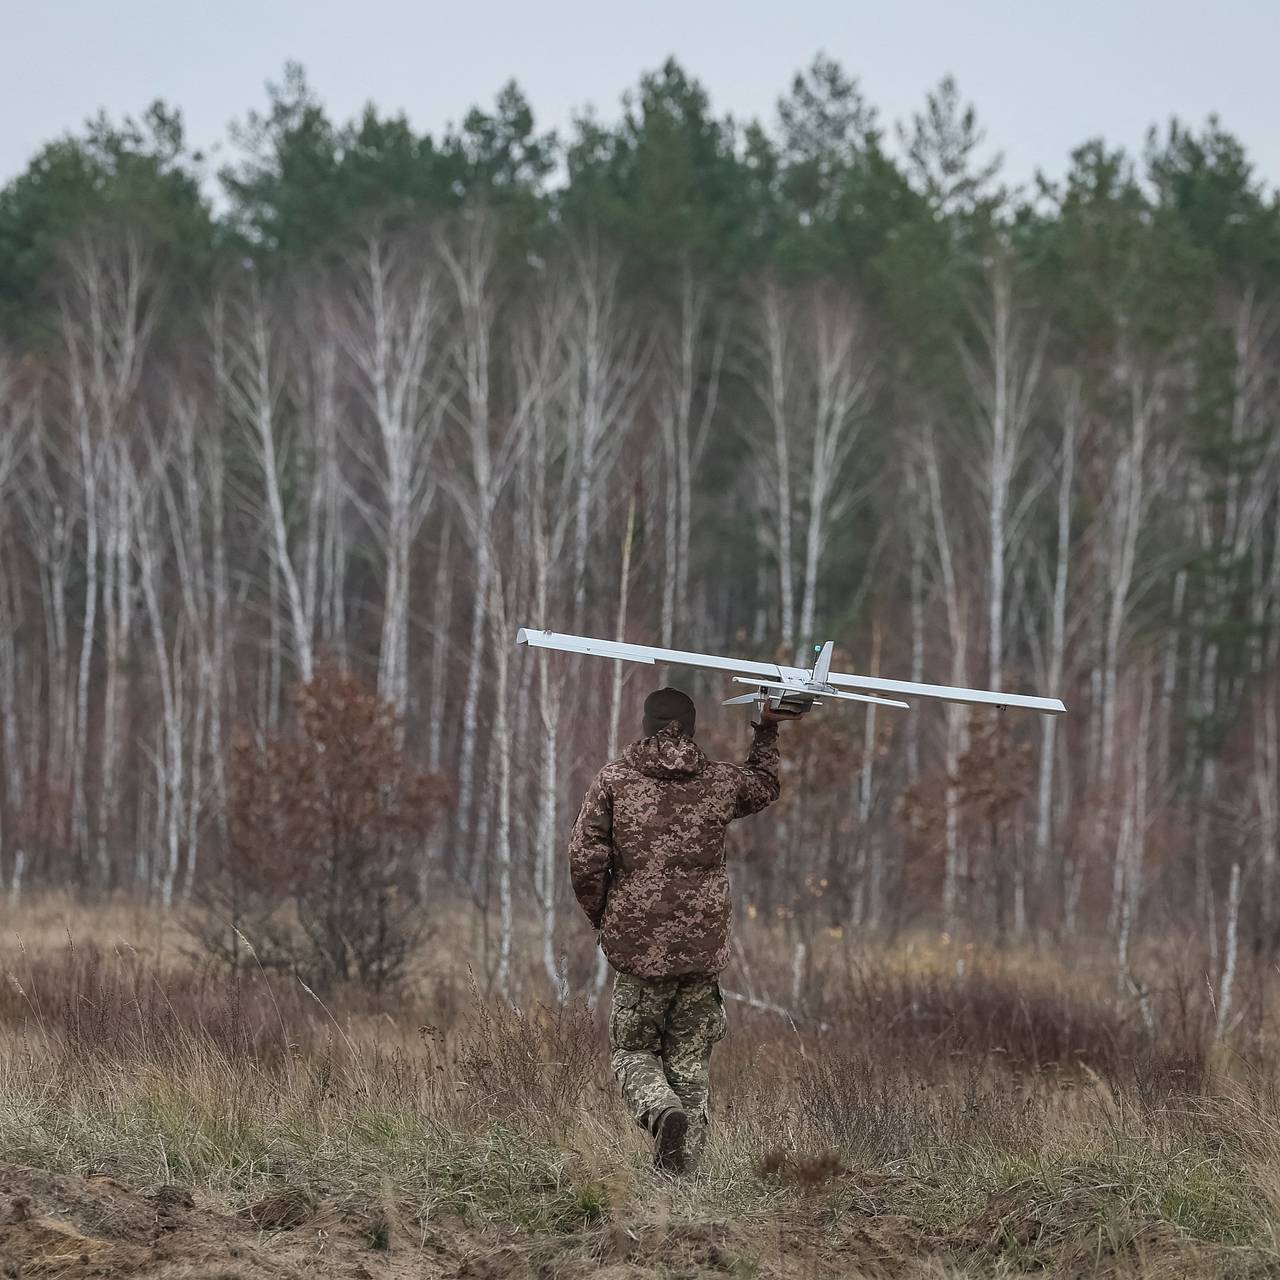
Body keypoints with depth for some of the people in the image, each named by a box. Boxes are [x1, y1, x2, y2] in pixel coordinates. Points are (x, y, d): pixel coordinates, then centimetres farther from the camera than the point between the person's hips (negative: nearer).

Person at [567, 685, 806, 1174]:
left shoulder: (615, 777, -1)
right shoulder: (719, 781, 5)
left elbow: (584, 858, -6)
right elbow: (765, 786, 29)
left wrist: (599, 916, 8)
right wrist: (768, 730, 38)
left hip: (639, 948, -2)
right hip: (704, 949, 2)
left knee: (632, 1052, 11)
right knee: (689, 1062, 11)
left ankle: (662, 1110, -19)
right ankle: (678, 1167, 4)